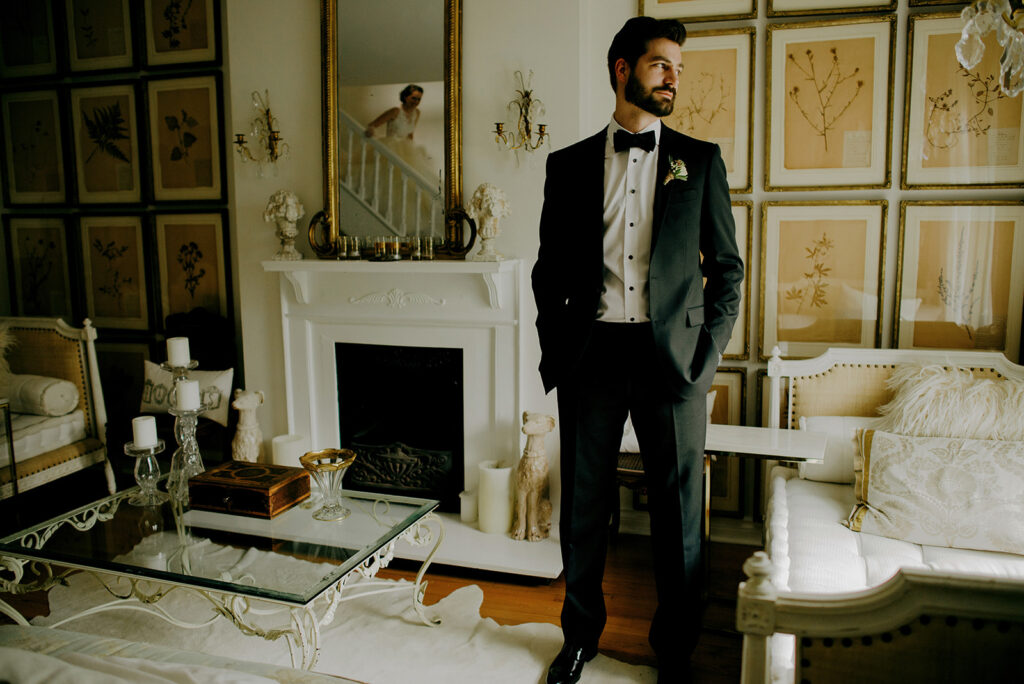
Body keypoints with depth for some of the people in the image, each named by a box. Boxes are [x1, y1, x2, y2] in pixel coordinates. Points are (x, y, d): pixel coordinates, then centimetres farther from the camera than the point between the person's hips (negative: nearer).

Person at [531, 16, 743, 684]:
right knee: (583, 508, 11)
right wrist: (553, 352, 0)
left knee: (679, 512, 8)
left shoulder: (701, 160, 8)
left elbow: (728, 266, 6)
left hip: (672, 356, 0)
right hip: (592, 354, 1)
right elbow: (549, 268, 10)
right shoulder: (570, 164, 8)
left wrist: (709, 354, -3)